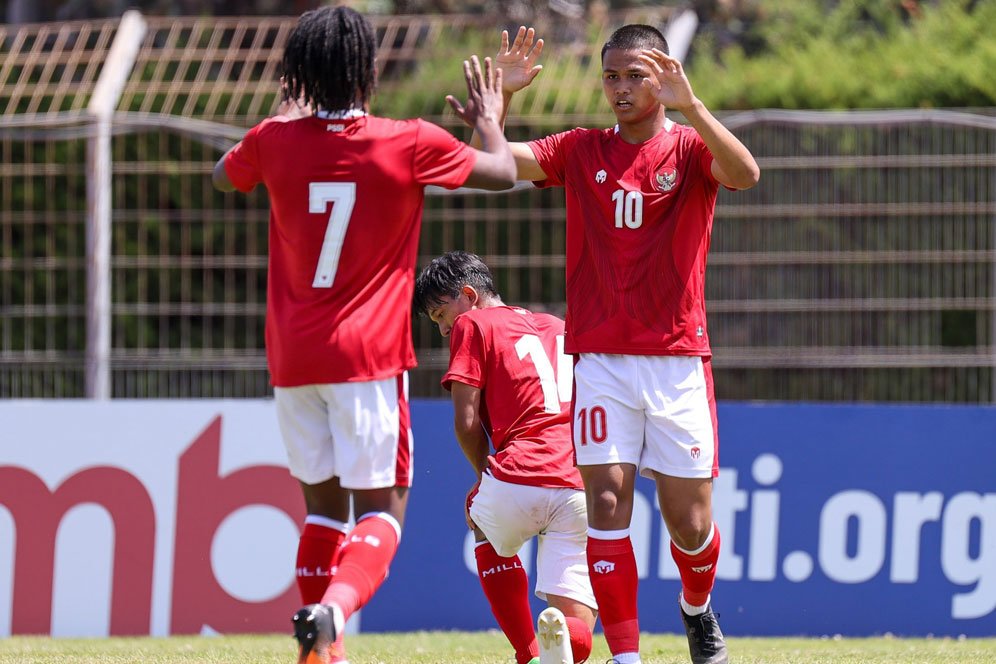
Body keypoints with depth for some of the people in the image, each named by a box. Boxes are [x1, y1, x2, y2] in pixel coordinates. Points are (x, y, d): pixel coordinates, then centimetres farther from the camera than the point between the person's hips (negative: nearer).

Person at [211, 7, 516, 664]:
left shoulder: (275, 141, -2)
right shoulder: (410, 144, -8)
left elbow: (225, 175, 23)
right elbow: (503, 171, 8)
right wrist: (489, 121, 27)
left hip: (293, 357, 3)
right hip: (370, 353, -3)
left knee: (324, 502, 15)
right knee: (382, 504, -1)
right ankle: (335, 609, -28)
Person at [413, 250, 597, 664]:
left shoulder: (473, 325, 11)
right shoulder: (562, 328, 28)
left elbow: (466, 422, 4)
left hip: (518, 480, -4)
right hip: (581, 489, 4)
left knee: (483, 522, 35)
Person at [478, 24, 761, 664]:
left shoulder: (690, 148, 1)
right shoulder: (581, 150, 8)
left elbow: (745, 173, -21)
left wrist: (690, 106, -33)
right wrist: (500, 95, -15)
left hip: (678, 355, -1)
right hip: (601, 358, 1)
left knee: (689, 519, 3)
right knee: (608, 502, -12)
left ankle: (697, 606, 35)